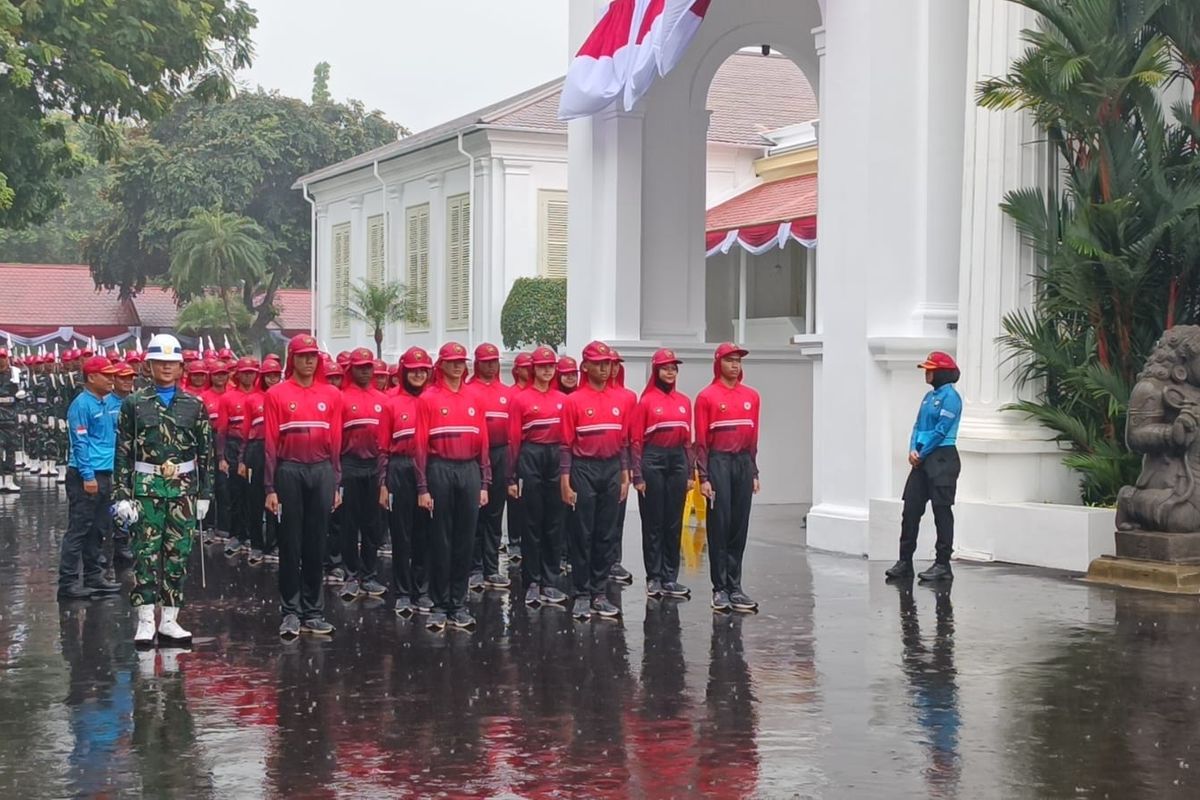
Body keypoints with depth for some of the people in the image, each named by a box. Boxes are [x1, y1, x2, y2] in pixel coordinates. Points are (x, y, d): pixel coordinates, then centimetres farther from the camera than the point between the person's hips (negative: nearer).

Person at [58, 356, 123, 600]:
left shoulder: (107, 403, 13)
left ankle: (93, 577, 22)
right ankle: (68, 582, -4)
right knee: (79, 530, -6)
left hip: (104, 474, 9)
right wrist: (88, 476, -19)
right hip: (86, 476, -9)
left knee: (98, 529, 14)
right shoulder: (82, 404, -11)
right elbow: (80, 442, -15)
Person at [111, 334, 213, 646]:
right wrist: (121, 495, -5)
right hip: (146, 488, -2)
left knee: (178, 555, 4)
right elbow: (123, 452, 1)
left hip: (183, 488, 2)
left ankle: (169, 620, 12)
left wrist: (204, 493, 6)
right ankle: (145, 621, 2)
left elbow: (205, 452, 9)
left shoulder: (195, 405, 7)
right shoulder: (134, 403, 2)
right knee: (146, 554, -3)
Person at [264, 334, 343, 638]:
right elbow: (270, 443, -2)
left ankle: (314, 612, 14)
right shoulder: (276, 394, -1)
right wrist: (270, 488, -5)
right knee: (290, 544, 3)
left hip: (322, 471, 2)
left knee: (317, 544, 7)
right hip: (289, 472, -2)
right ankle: (291, 612, 10)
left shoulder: (332, 395, 6)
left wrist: (336, 485, 5)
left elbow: (335, 442, 7)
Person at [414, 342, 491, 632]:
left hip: (469, 471, 4)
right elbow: (421, 444, -5)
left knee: (465, 539, 6)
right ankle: (440, 606, 9)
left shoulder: (473, 399, 9)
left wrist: (484, 484, 5)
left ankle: (459, 604, 14)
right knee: (440, 539, 2)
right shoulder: (428, 398, -2)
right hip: (440, 470, -4)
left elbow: (482, 443, 10)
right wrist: (422, 488, -9)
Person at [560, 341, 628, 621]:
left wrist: (625, 477, 8)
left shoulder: (620, 401, 9)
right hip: (584, 470, -4)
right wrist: (565, 482, -9)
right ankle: (582, 595, 6)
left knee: (606, 534, 7)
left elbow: (623, 441, 12)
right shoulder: (574, 401, -4)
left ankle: (599, 593, 14)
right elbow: (567, 444, -5)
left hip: (612, 470, 4)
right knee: (582, 534, 0)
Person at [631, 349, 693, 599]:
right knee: (653, 522, 2)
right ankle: (654, 577, 8)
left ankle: (670, 577, 12)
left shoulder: (684, 402, 10)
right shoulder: (646, 401, -4)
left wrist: (690, 472, 8)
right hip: (652, 460, -4)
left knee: (674, 522, 7)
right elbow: (635, 440, -5)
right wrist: (637, 476, -10)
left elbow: (688, 439, 12)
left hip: (677, 460, 4)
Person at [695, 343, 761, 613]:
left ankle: (735, 586, 12)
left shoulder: (751, 396, 10)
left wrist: (754, 472, 10)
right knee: (719, 525, -2)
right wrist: (703, 477, -8)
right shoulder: (707, 396, -2)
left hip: (744, 462, 4)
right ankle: (720, 588, 4)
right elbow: (701, 440, -4)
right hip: (718, 461, -4)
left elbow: (753, 437, 12)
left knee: (740, 525, 6)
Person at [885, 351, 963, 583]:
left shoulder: (950, 396, -10)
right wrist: (912, 450, -1)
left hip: (942, 459, -8)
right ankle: (905, 561, 11)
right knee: (911, 509, 6)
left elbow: (942, 430, -15)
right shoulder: (929, 396, 15)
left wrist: (922, 453, -10)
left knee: (942, 511, -2)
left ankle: (943, 564, 4)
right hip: (922, 459, 8)